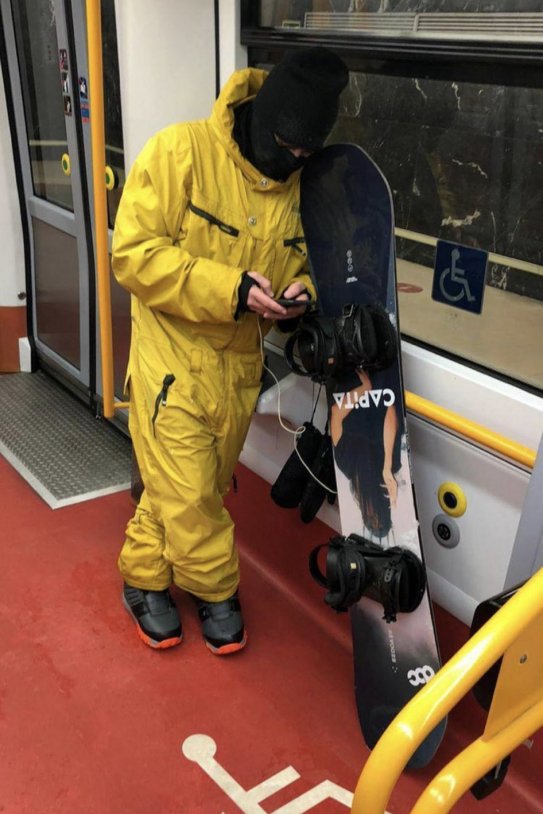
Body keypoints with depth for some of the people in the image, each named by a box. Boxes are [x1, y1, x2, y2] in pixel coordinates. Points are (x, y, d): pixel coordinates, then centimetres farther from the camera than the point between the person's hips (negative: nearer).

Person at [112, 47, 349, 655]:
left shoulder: (300, 185, 1)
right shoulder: (180, 152, -15)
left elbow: (300, 261, 14)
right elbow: (134, 255, -18)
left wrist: (299, 292, -11)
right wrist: (229, 288, -26)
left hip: (241, 365, 5)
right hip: (174, 358, -5)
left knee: (190, 487, 16)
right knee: (188, 495, 0)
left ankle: (144, 576, 38)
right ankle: (216, 589, 26)